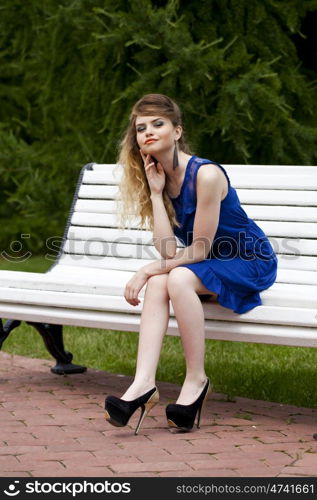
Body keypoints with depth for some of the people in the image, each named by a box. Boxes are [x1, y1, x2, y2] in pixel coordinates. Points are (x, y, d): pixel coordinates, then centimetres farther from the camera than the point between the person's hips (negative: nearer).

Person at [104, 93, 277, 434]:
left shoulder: (205, 175, -22)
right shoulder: (157, 177, 0)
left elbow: (199, 249, -19)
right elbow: (168, 250, -11)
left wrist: (148, 270, -20)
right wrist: (156, 192, -13)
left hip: (251, 263, -6)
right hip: (209, 264, 6)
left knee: (177, 278, -32)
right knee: (158, 282, -25)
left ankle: (196, 380, -22)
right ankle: (144, 384, -37)